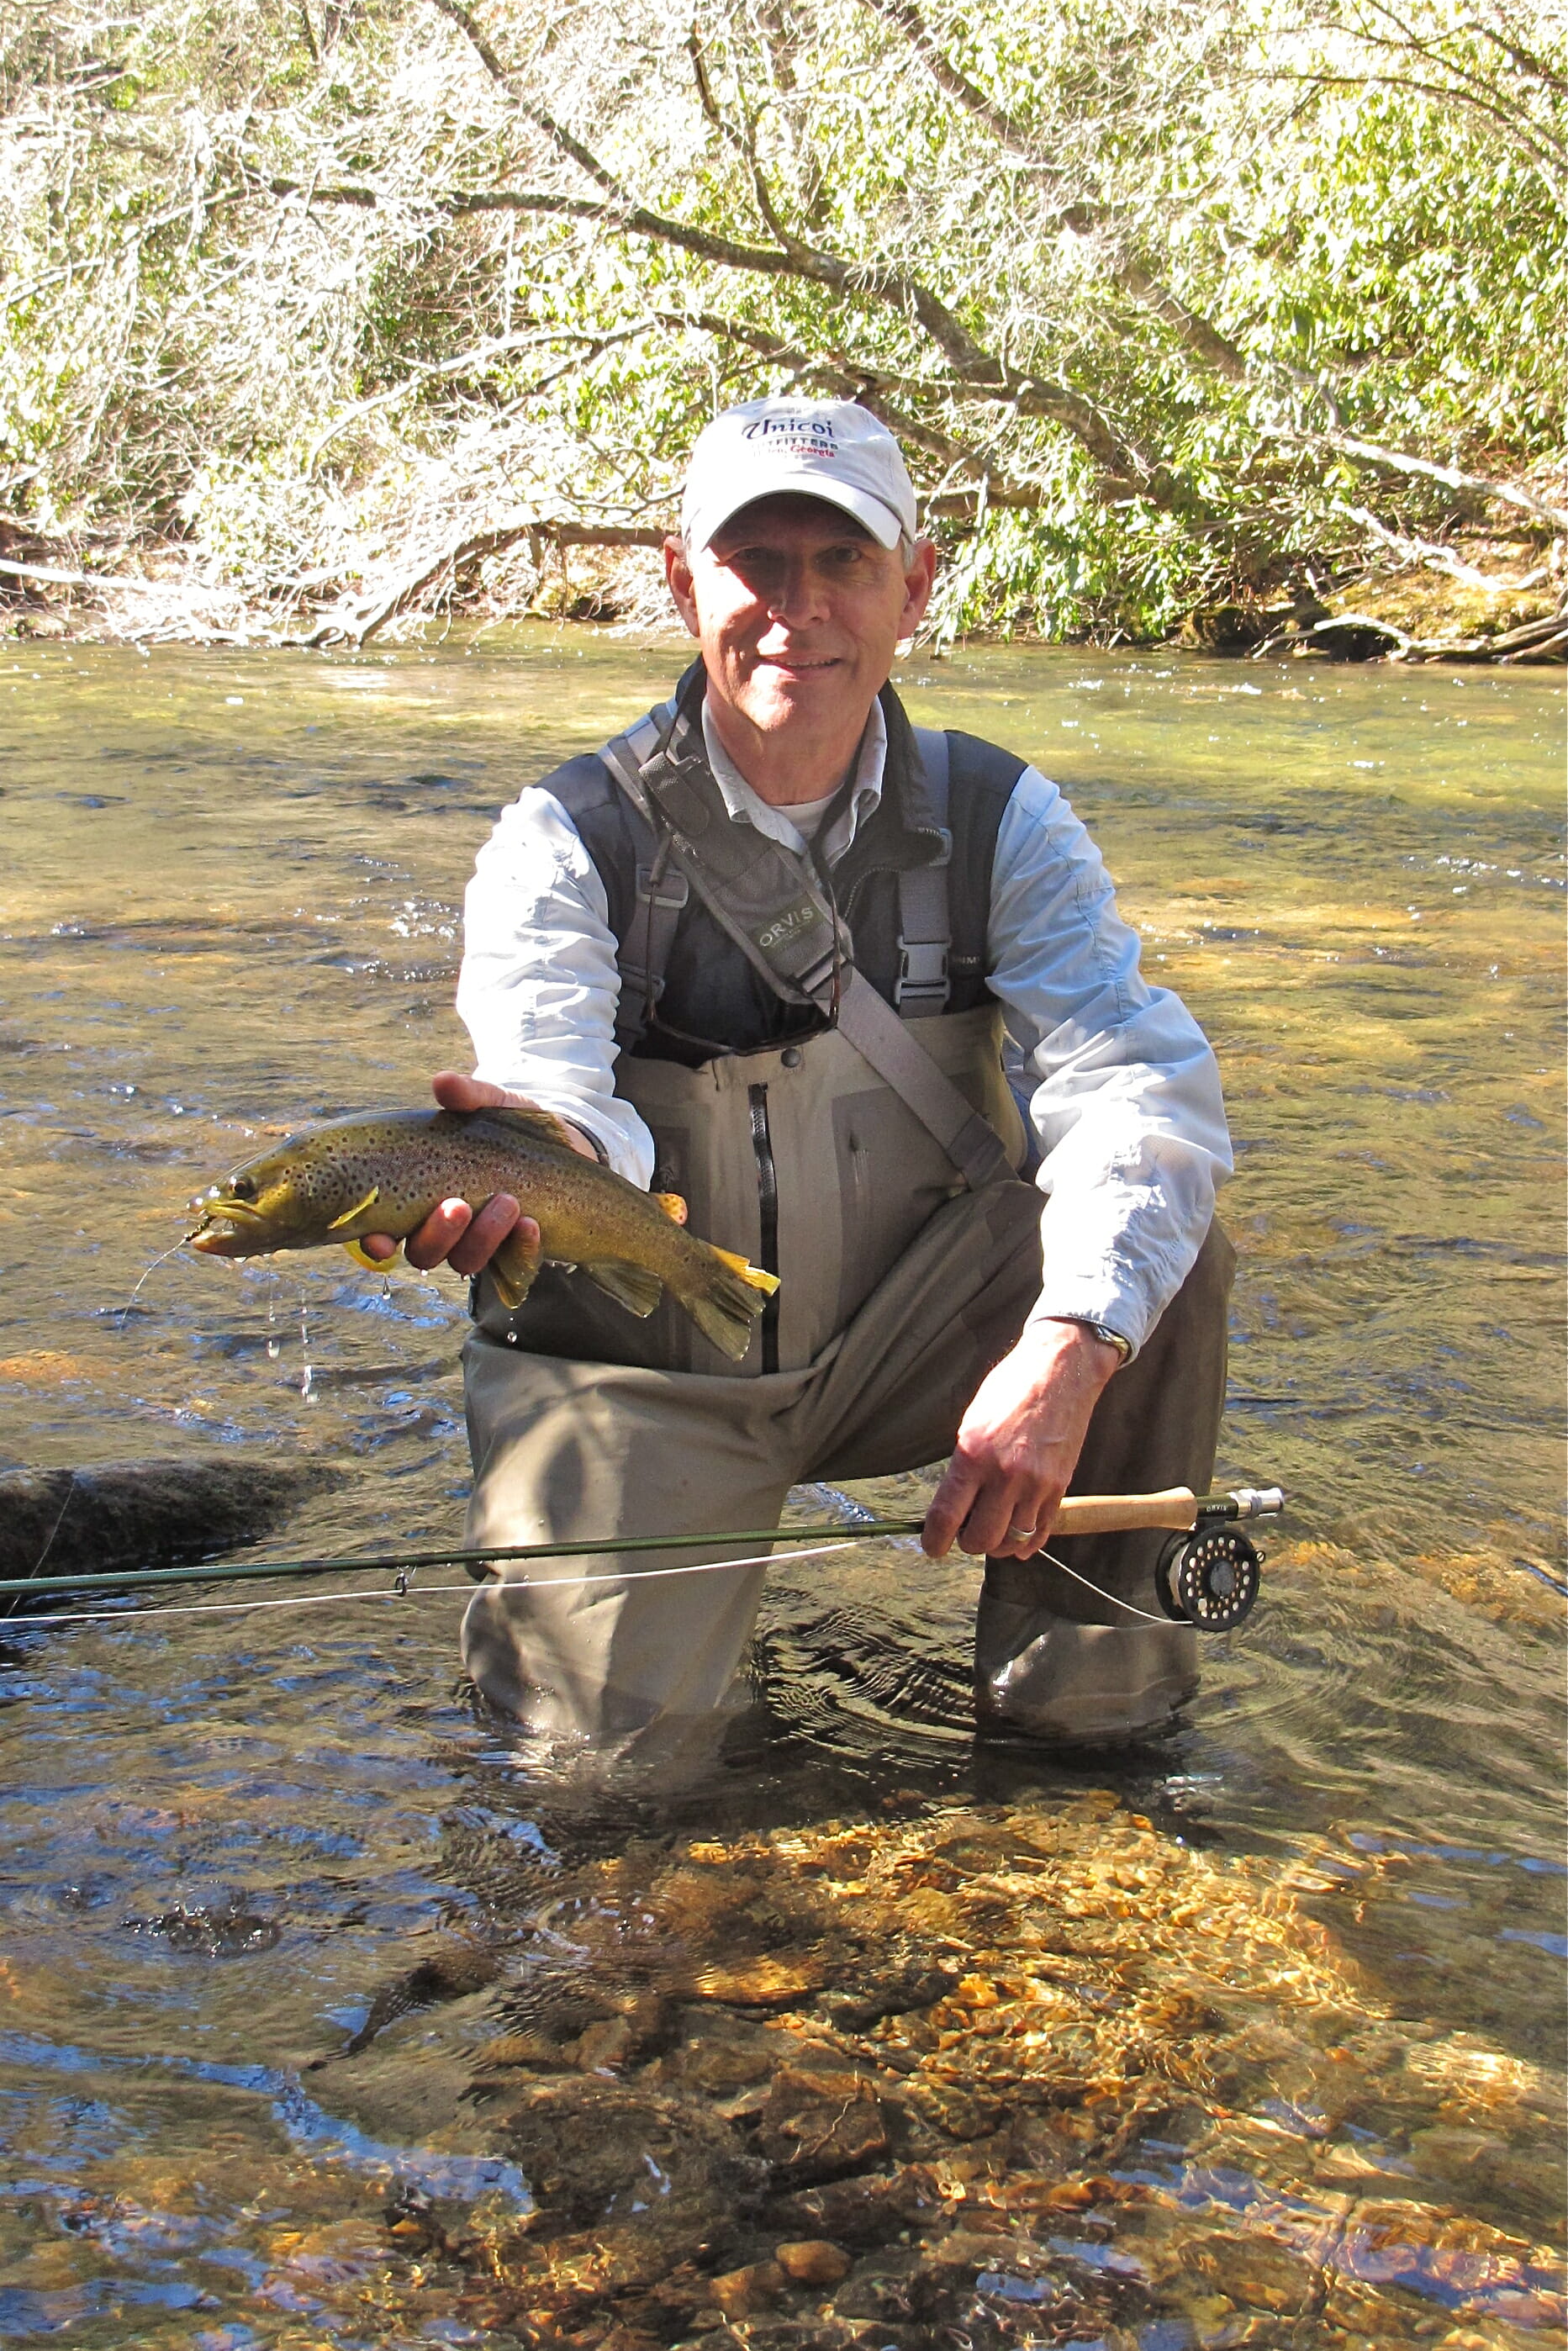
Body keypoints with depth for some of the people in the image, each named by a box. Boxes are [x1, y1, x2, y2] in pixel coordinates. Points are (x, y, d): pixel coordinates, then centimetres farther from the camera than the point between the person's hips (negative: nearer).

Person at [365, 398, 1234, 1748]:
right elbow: (560, 1106, -28)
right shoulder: (568, 841, -12)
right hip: (643, 1368, -1)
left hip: (899, 1341, 2)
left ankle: (1084, 1667, -6)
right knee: (597, 1718, -20)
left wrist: (1066, 1347, -39)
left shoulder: (1000, 822, -7)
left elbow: (1136, 1080, -21)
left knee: (1156, 1227, -24)